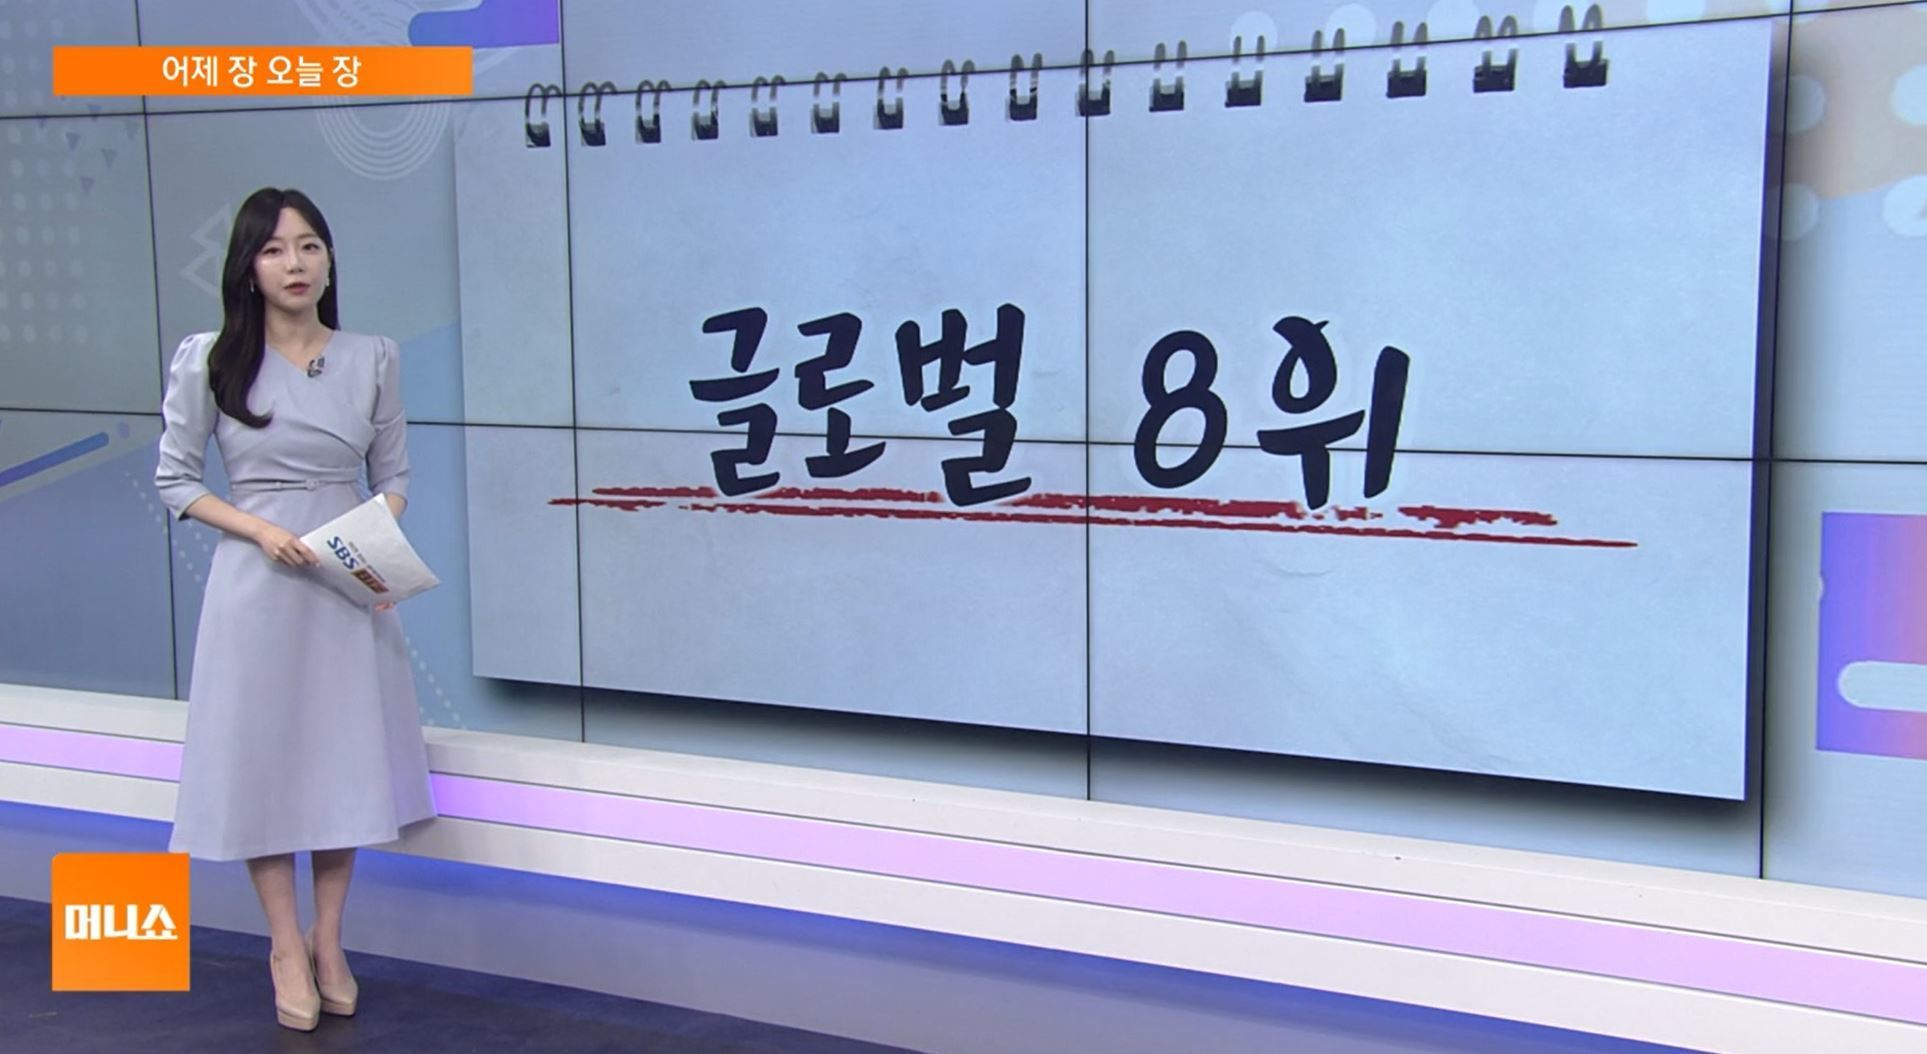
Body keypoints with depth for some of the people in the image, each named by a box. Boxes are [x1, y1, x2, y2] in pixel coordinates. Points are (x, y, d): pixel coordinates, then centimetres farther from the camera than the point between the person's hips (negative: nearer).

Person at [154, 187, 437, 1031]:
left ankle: (328, 941, 24)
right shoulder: (209, 361, -3)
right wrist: (262, 530, -14)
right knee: (262, 757, 4)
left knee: (346, 758, 8)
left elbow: (393, 476, 8)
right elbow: (175, 480, 1)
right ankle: (286, 946, 20)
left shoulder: (372, 358, 3)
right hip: (257, 582, -2)